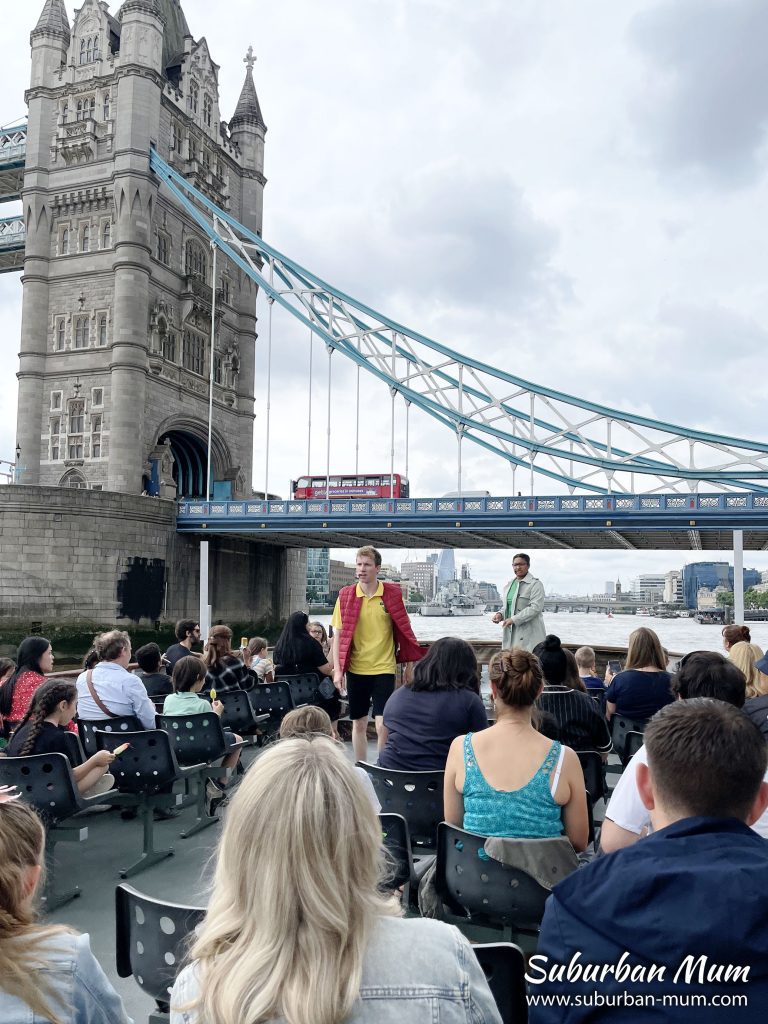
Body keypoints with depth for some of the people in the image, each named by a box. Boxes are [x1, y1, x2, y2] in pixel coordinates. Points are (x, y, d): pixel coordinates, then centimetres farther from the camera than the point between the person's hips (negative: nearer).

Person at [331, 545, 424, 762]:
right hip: (355, 669, 2)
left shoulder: (392, 594, -3)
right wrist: (337, 670, -4)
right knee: (358, 723, 13)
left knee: (382, 724, -8)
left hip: (384, 669, -2)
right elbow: (338, 635, 1)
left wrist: (409, 664, 5)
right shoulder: (345, 595, -1)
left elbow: (404, 631, 5)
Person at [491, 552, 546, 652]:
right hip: (510, 633, 6)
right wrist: (500, 614, 4)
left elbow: (535, 607, -14)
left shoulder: (536, 584, -3)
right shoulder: (508, 584, 18)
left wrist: (514, 619, -18)